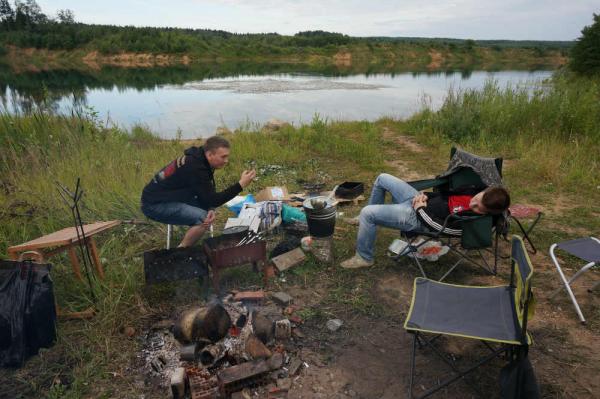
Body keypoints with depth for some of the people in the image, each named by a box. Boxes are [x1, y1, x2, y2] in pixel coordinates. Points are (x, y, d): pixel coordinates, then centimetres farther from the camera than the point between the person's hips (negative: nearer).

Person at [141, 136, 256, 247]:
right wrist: (241, 184, -28)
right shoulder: (195, 168, -28)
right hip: (155, 204, -10)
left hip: (166, 196, 10)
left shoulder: (199, 159, 1)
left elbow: (209, 195, 5)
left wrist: (210, 209, -16)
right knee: (203, 218, -22)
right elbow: (212, 200, -25)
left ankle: (187, 245, 12)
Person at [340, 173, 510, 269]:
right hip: (419, 200, 9)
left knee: (366, 213, -19)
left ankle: (364, 257, 6)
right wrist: (425, 195, -4)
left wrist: (421, 209, -11)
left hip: (416, 216, -8)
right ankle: (367, 221, 35)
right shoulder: (475, 192, -7)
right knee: (382, 178, 15)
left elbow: (438, 226, -21)